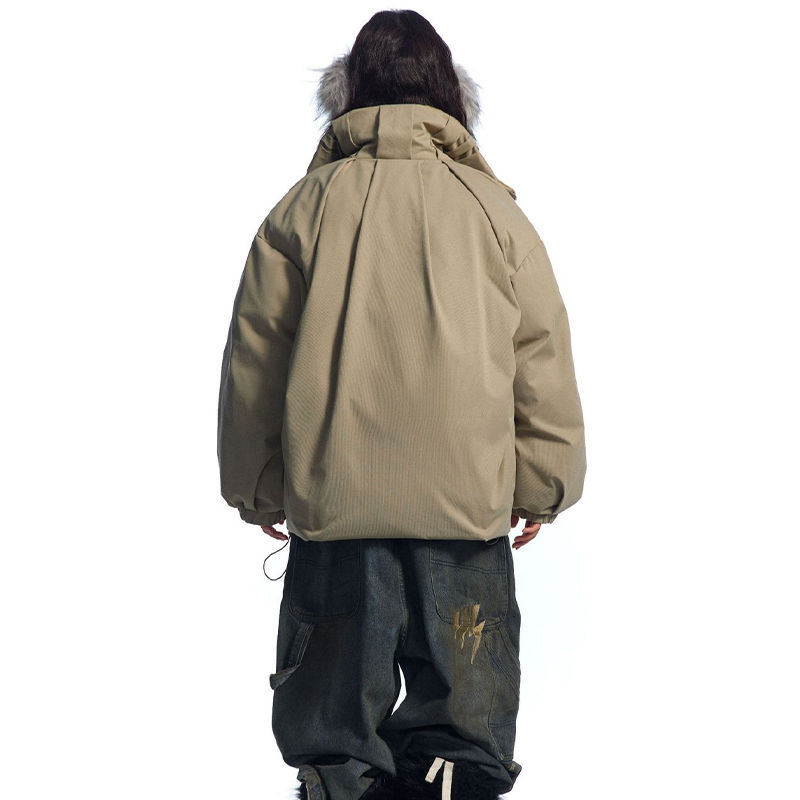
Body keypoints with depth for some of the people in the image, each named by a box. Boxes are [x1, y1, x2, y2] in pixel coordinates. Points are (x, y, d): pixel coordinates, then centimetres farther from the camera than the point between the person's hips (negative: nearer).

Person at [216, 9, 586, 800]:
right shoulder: (492, 207, 4)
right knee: (461, 709, 8)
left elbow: (252, 363, 7)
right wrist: (543, 484, 15)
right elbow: (542, 359, 5)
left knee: (333, 706, 11)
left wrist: (257, 489, 17)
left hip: (332, 493, 1)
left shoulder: (303, 207, 4)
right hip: (467, 498, 0)